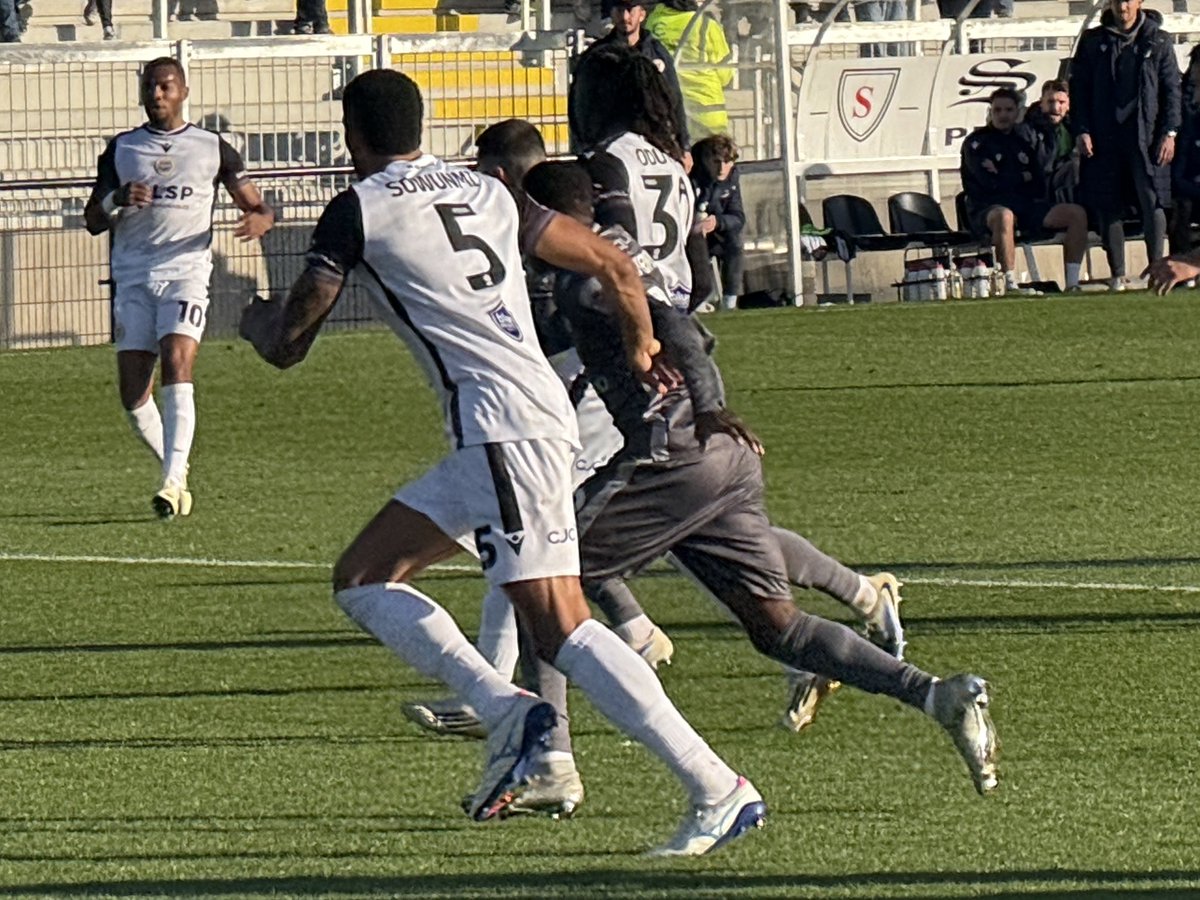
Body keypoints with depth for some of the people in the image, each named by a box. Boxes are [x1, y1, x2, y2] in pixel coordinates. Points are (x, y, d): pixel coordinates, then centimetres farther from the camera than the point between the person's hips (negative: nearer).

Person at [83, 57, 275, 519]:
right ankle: (175, 469, 17)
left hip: (186, 273, -3)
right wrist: (117, 200, -10)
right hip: (133, 277, 3)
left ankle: (174, 482, -30)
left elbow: (258, 207, 13)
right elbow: (93, 221, 13)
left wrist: (259, 220, -13)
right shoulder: (121, 149, 14)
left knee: (176, 364, -24)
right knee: (133, 391, -5)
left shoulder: (212, 148, 9)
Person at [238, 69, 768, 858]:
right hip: (501, 436, 9)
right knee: (362, 579, 11)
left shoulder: (358, 211, -1)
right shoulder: (485, 192, 18)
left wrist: (257, 319, 26)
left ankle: (719, 792, -19)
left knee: (559, 626, -13)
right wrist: (641, 344, 42)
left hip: (505, 428, -9)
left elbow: (288, 345, 2)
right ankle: (502, 711, -2)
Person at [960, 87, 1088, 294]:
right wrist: (1023, 177, 3)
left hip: (1025, 206, 6)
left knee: (1076, 213, -12)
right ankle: (1010, 285, -44)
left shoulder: (1023, 140, 18)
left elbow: (1040, 188, 11)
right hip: (987, 209, -6)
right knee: (1004, 216, -42)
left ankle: (1072, 283, -15)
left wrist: (1007, 179, -4)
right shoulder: (976, 143, 2)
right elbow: (991, 183, -12)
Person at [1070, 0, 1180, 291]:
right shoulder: (1093, 42, 8)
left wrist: (1169, 133, -3)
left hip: (1146, 134, -1)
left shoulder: (1158, 41, 5)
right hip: (1105, 138, 1)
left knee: (1152, 201, -7)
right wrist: (1082, 131, -1)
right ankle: (1117, 274, 6)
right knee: (1108, 207, 1)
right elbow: (1079, 88, 9)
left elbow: (1172, 89, 6)